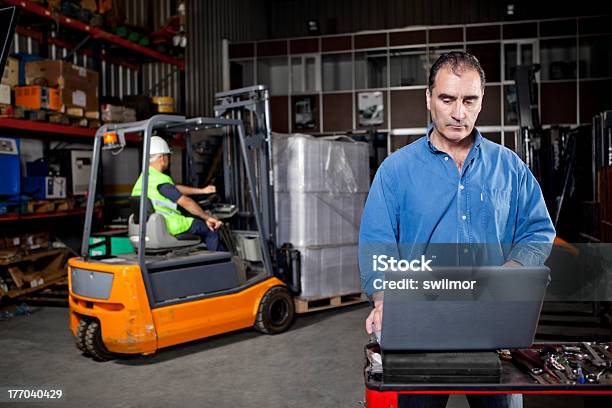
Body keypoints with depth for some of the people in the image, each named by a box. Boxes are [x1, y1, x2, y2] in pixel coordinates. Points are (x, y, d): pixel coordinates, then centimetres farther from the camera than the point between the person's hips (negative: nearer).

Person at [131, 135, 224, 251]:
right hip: (167, 227, -10)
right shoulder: (161, 180, -19)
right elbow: (186, 202, -21)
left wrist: (202, 190, 24)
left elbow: (176, 188, 20)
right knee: (210, 228, 2)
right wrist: (208, 217, -10)